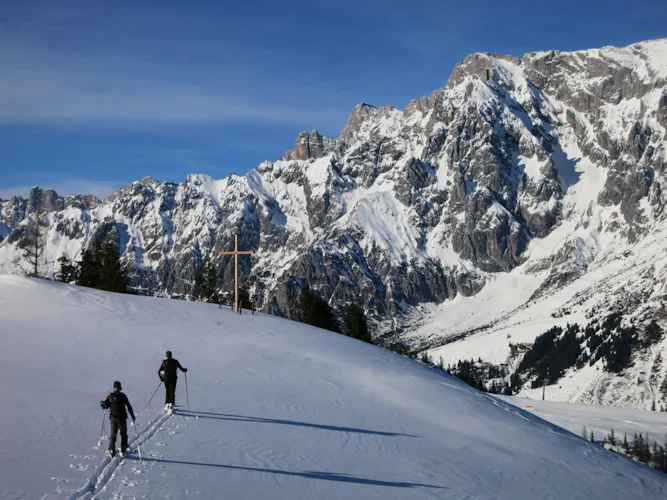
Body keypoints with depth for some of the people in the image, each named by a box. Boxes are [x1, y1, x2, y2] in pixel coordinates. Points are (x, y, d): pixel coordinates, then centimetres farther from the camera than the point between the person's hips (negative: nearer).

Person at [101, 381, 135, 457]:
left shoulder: (110, 396, -2)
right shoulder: (123, 396, -7)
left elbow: (105, 406, -3)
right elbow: (129, 407, -6)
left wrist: (103, 403, 21)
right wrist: (133, 416, 1)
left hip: (113, 418, 2)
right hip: (122, 418, -2)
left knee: (113, 434, 7)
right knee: (123, 434, 14)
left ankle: (111, 449, -8)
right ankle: (123, 450, 13)